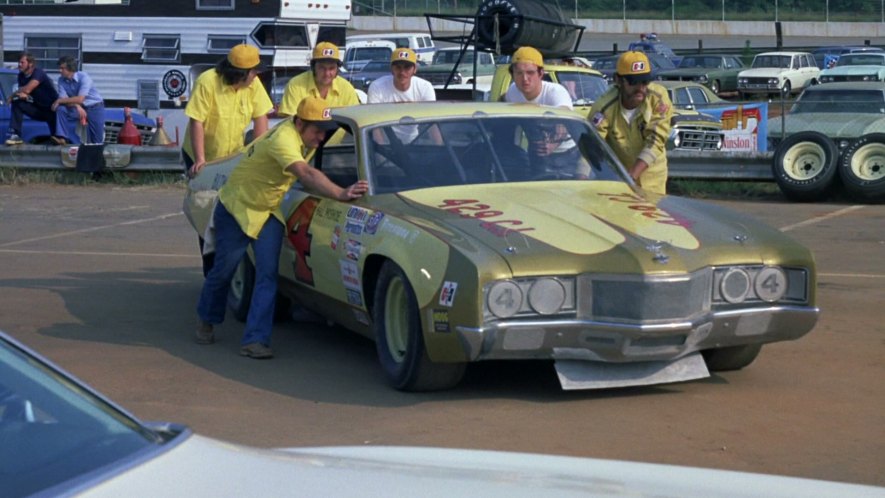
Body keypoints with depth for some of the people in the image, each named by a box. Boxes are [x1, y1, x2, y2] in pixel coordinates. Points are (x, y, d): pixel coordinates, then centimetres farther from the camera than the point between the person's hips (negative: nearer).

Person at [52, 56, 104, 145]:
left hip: (95, 107, -4)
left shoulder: (83, 77, -23)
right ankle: (62, 138, -30)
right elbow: (64, 99, -13)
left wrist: (59, 101, -26)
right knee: (61, 109, -26)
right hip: (79, 108, 4)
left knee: (97, 142, -3)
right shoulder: (61, 80, -7)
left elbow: (80, 99, -30)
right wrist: (77, 106, -31)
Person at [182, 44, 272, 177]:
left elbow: (260, 118, -6)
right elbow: (196, 122, -24)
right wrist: (200, 160, -29)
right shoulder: (207, 83, -23)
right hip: (202, 156, -4)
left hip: (234, 156, 4)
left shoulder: (254, 84, -11)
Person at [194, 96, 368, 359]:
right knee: (223, 271, 8)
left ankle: (255, 339, -8)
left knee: (268, 275, -7)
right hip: (236, 208, -7)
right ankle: (206, 322, 34)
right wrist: (341, 194, -60)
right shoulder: (283, 139, -33)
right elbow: (306, 175, -49)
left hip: (268, 213, 7)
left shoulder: (296, 131, -6)